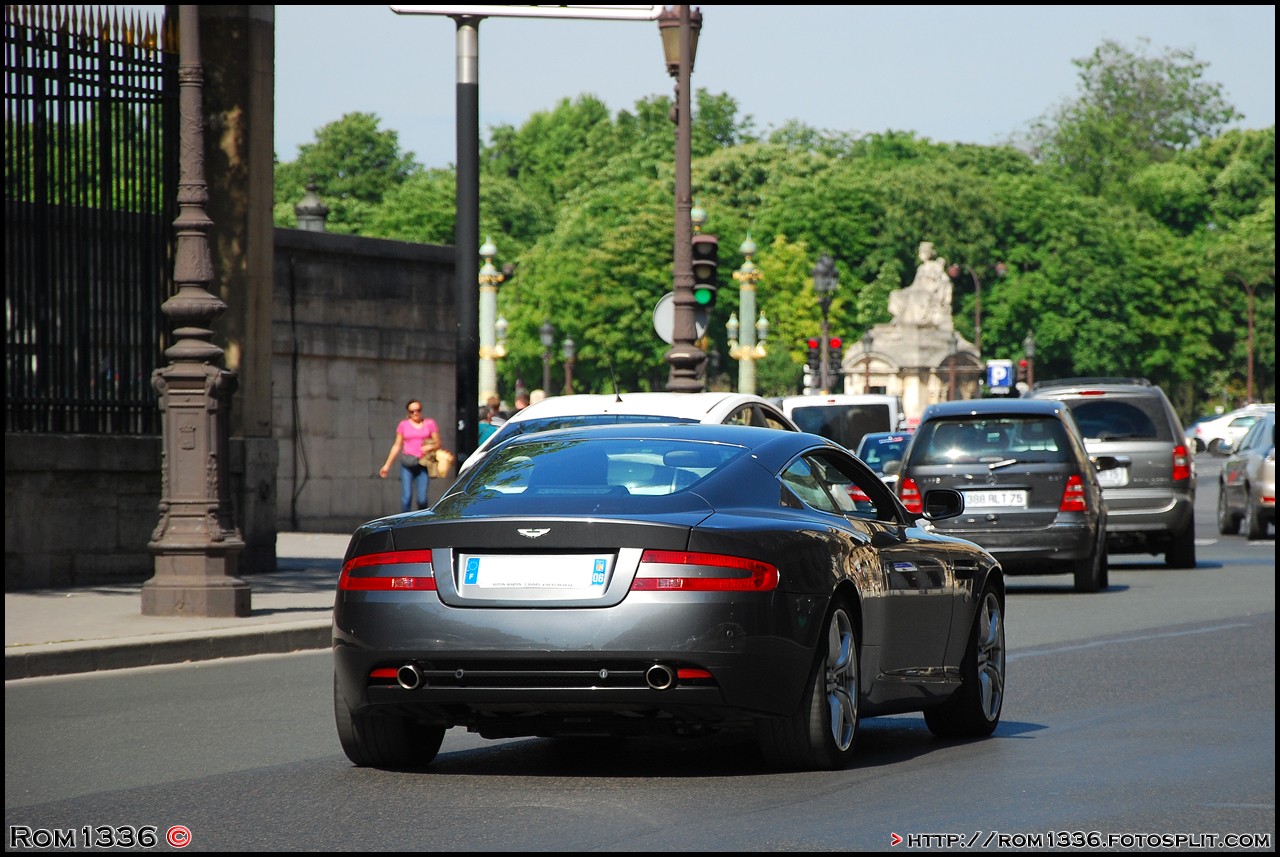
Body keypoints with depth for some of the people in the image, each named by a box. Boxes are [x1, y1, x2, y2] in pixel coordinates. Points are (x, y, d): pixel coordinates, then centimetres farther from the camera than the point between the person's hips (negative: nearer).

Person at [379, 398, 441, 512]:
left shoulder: (430, 423, 7)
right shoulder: (403, 425, 8)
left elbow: (437, 443, 8)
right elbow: (397, 445, 13)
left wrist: (431, 447, -15)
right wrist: (387, 464, 11)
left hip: (423, 464, 0)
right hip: (407, 464, 0)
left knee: (422, 498, -7)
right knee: (406, 497, -9)